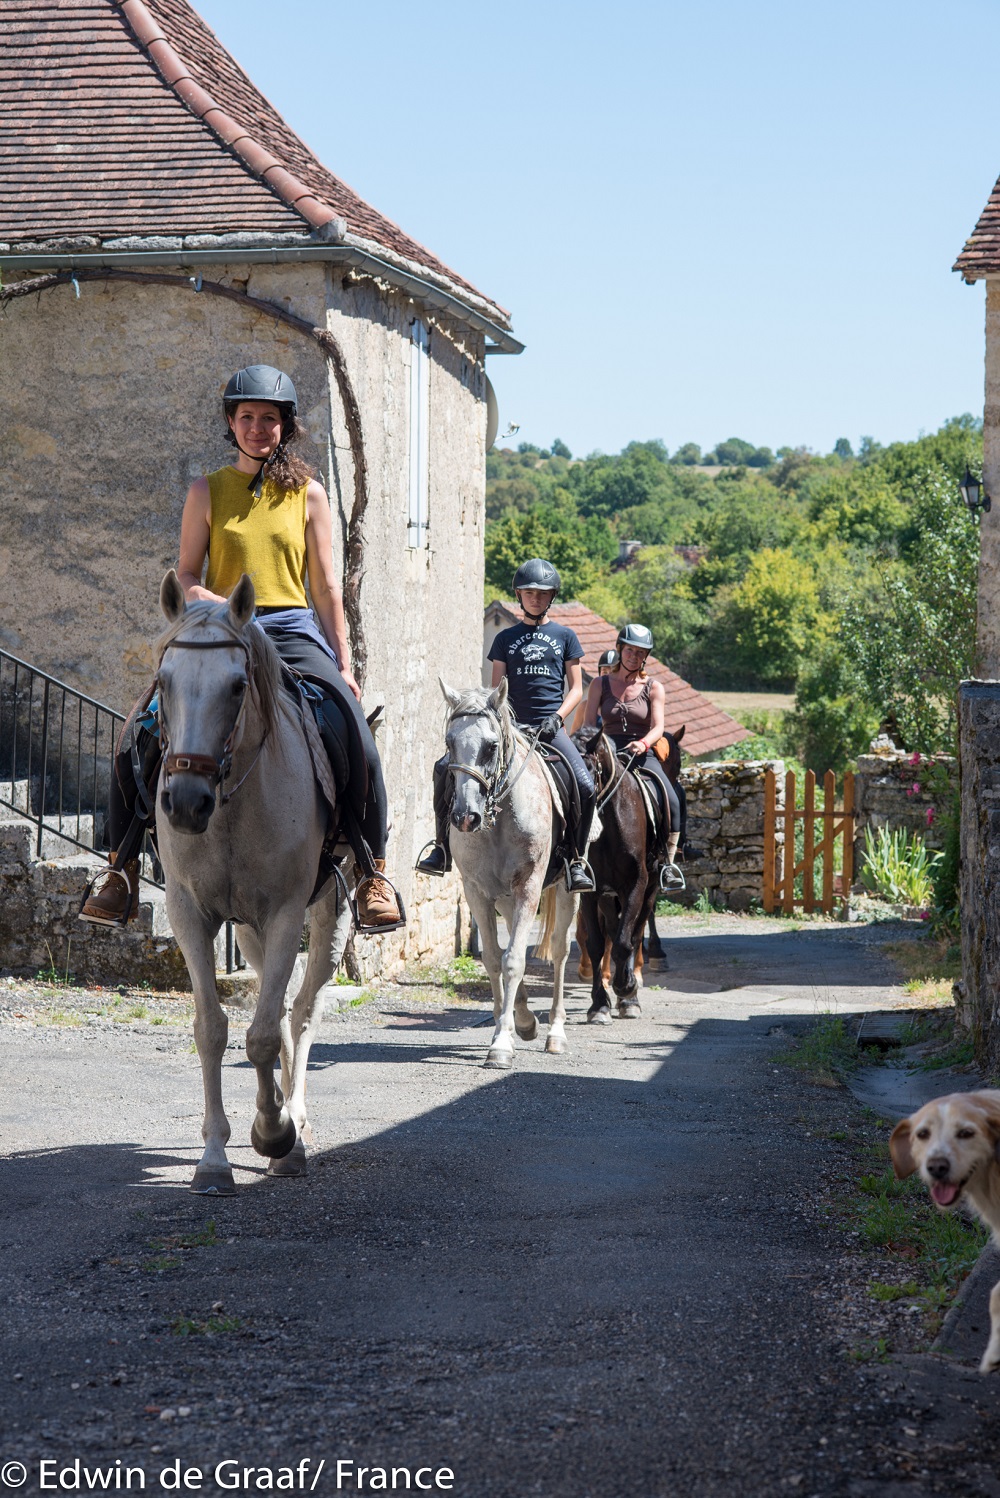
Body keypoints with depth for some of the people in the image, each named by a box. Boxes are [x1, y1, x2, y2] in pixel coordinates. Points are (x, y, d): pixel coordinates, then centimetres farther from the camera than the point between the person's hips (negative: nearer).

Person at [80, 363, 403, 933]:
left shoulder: (308, 494, 8)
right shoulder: (208, 491, 8)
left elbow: (326, 586, 9)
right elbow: (186, 576, 8)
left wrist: (343, 664, 5)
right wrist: (216, 604, -13)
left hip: (293, 631, -1)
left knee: (358, 742, -22)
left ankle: (374, 873, -9)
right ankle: (123, 868, 0)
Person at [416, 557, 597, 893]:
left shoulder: (564, 636, 11)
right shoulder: (506, 638, 14)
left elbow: (576, 688, 8)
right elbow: (496, 688, 12)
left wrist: (557, 718, -9)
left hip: (550, 727, -2)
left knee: (586, 785, -26)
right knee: (445, 769, -14)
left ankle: (577, 859, -9)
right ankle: (444, 848, -5)